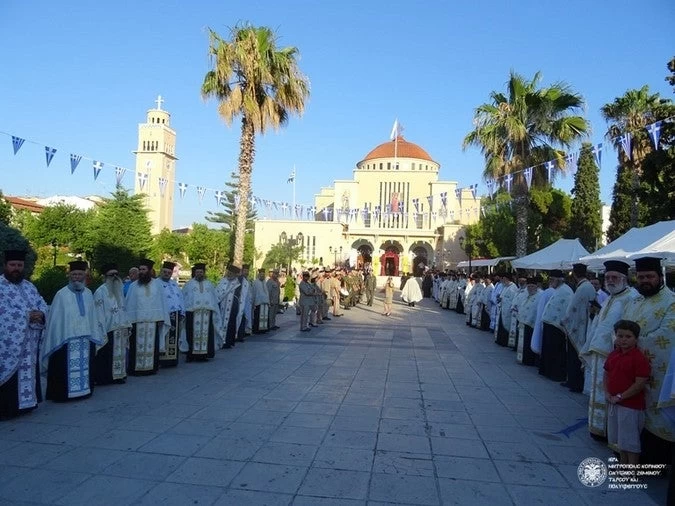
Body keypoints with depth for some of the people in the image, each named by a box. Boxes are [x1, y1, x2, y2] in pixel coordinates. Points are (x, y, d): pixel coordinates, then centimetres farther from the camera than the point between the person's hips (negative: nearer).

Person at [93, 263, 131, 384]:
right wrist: (102, 332, -18)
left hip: (121, 330, 7)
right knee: (106, 355, 1)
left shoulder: (119, 290, 12)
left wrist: (127, 325, 9)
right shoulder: (100, 291, -9)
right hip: (108, 330, -7)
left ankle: (118, 375, 21)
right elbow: (99, 313, -13)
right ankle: (104, 378, 11)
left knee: (120, 353, 11)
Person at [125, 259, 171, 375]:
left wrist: (161, 318, 0)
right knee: (137, 346, 0)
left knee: (152, 345, 4)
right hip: (137, 321, 0)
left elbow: (162, 302, 5)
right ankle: (135, 368, 8)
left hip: (153, 320, 1)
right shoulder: (134, 286, 6)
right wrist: (128, 320, -3)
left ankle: (151, 367, 13)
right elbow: (129, 303, 5)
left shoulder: (157, 284, 6)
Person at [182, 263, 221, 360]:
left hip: (207, 313, 2)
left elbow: (214, 299, 16)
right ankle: (191, 354, 0)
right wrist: (184, 311, -1)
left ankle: (203, 354, 3)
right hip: (192, 312, -2)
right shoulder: (189, 284, 9)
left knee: (205, 333, -1)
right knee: (192, 334, -4)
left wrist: (214, 310, 8)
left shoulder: (209, 284, 15)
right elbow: (184, 299, 8)